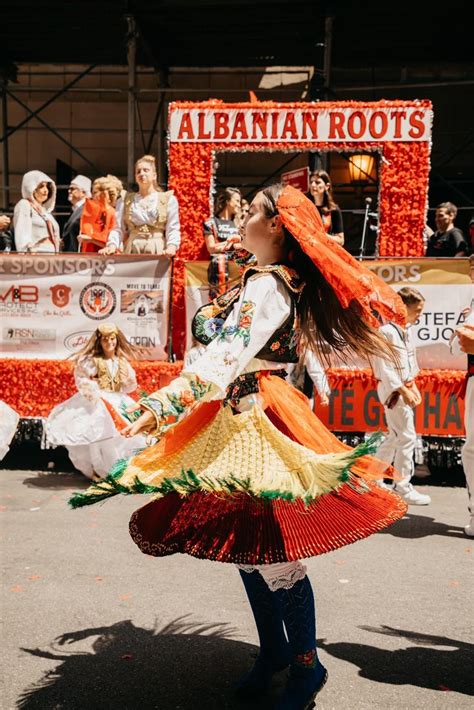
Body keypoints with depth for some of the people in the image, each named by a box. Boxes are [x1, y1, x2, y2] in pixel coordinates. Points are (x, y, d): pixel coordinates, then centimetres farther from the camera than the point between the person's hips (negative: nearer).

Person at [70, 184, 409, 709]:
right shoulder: (274, 280, 14)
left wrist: (158, 406, -35)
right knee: (248, 546, 16)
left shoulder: (266, 285, -16)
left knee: (273, 553, 0)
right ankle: (273, 652, 32)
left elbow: (227, 353, -30)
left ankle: (307, 667, 19)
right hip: (237, 420, 10)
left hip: (256, 422, -10)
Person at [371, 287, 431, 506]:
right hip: (393, 389, -9)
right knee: (407, 437, -6)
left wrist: (413, 387, 12)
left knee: (395, 436, 15)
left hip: (405, 387, 9)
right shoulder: (387, 331, -17)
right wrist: (403, 391, -19)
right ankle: (403, 488, 4)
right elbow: (385, 368, -19)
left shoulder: (406, 330, 10)